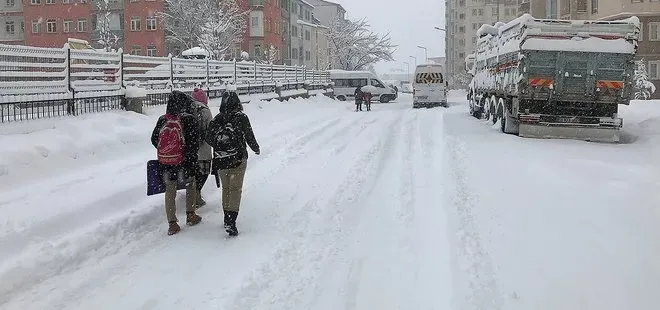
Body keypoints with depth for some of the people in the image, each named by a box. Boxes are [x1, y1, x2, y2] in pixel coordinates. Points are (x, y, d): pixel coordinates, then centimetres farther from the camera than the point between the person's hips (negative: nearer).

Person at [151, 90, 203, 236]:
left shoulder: (162, 120, 0)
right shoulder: (188, 119, -12)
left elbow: (154, 139, 9)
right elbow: (194, 143, -15)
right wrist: (191, 160, -7)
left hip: (165, 162, 3)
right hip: (184, 162, -3)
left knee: (170, 192, 10)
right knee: (190, 185, 21)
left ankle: (172, 224, 10)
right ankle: (190, 215, 27)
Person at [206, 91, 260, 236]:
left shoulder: (216, 119, 1)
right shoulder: (241, 117, -8)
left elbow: (209, 139, 3)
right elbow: (249, 137, -3)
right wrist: (256, 148, 16)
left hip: (220, 161, 4)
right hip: (238, 159, -3)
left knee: (226, 188, 18)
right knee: (235, 189, -1)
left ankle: (227, 218, 26)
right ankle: (231, 221, -11)